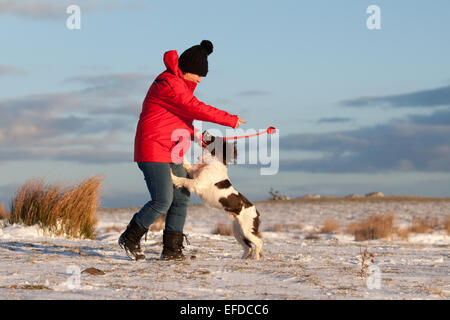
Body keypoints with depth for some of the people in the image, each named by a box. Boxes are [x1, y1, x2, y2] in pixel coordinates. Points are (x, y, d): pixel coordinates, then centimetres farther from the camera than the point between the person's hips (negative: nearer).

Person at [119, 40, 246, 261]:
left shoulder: (180, 84, 16)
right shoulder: (168, 84, -17)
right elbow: (196, 109, -19)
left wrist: (193, 134, 8)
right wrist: (231, 120, -13)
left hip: (172, 154, 11)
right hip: (154, 149, -11)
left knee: (181, 199, 4)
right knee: (162, 201, -15)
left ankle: (172, 249, 6)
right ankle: (130, 239, 2)